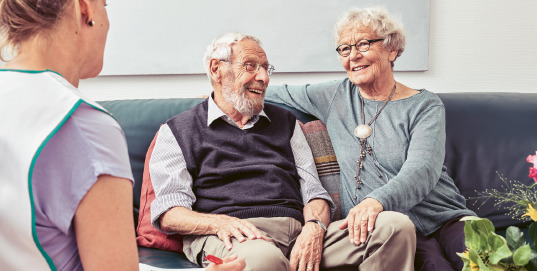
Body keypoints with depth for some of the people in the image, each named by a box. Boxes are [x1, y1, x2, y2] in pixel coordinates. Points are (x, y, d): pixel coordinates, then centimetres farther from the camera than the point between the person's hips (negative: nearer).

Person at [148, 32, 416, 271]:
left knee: (396, 225, -19)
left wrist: (314, 228, -6)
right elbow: (168, 213, 3)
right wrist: (220, 223, -19)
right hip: (233, 239, -5)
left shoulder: (285, 122, 28)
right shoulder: (178, 131, 15)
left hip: (298, 231, 5)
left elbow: (313, 192, 19)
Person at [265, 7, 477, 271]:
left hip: (444, 217, 1)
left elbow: (421, 171, -14)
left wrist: (377, 200, -32)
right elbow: (276, 93, 25)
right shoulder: (335, 96, 12)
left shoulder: (424, 106, 3)